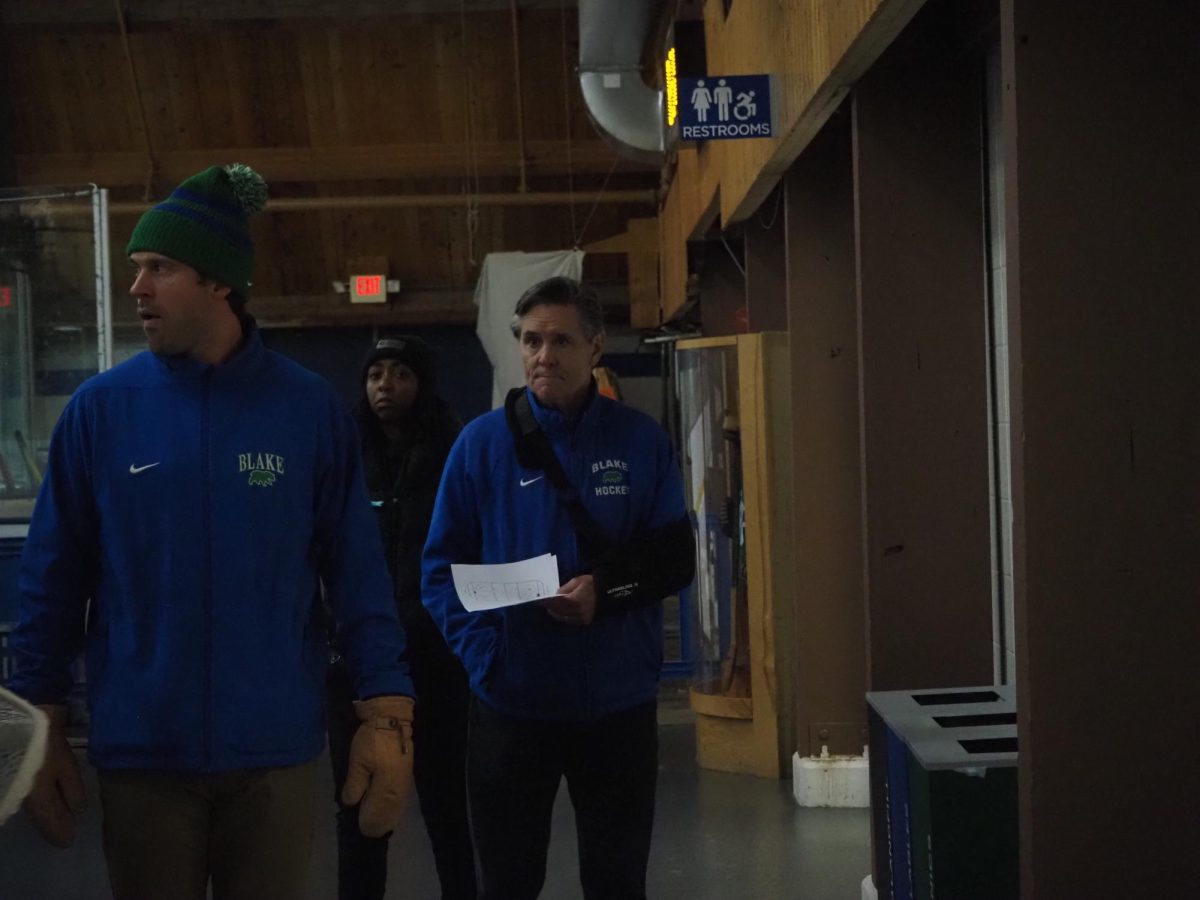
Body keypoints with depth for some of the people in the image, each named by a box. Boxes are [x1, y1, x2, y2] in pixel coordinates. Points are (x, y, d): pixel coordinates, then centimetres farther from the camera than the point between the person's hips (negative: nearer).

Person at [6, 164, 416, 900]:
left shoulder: (309, 407, -3)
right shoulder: (101, 408, -2)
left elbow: (358, 571, -2)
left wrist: (387, 714, -7)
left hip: (276, 750, 0)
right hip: (141, 751, 0)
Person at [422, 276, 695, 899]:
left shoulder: (642, 440, -1)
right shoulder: (482, 442, -4)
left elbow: (675, 558, 0)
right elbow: (441, 567, -3)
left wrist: (608, 589, -19)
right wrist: (483, 653, -17)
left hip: (620, 703, 1)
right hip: (511, 703, 0)